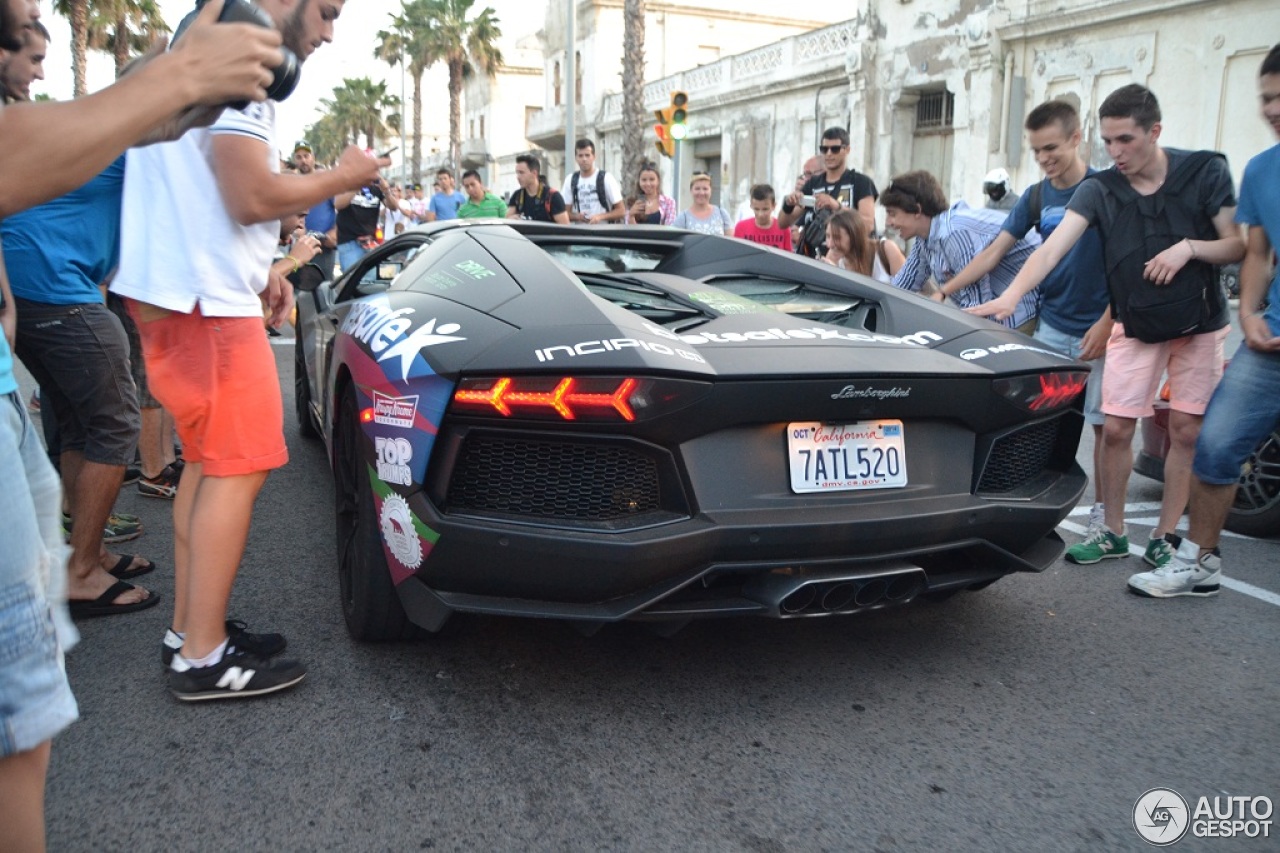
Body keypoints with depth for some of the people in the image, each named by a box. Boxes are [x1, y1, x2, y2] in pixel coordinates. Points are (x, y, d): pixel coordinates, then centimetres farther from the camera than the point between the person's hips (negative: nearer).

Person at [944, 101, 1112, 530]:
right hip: (1051, 326, 4)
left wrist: (1107, 323, -14)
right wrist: (945, 290, -1)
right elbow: (994, 252, 7)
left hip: (1098, 328, -4)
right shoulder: (1036, 197, 7)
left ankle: (1102, 510, 15)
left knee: (1104, 424, 4)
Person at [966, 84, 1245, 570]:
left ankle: (1164, 538, 15)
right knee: (1116, 429, -2)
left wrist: (1189, 247, -25)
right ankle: (1112, 533, 15)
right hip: (1135, 326, 1)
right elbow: (1053, 248, -21)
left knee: (1186, 431, 2)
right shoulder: (1099, 190, -8)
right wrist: (1010, 296, -37)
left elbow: (1238, 247, -5)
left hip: (1200, 324, 0)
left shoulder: (1204, 172, -9)